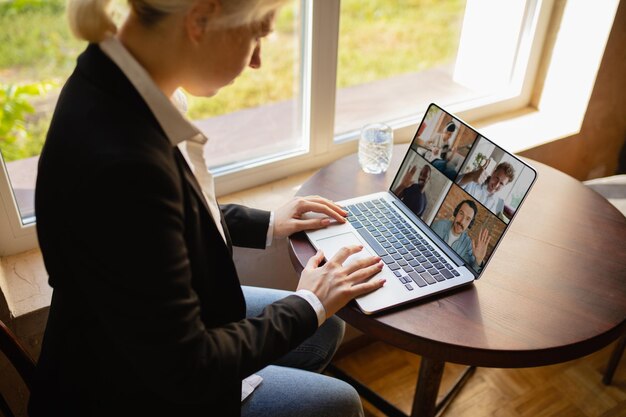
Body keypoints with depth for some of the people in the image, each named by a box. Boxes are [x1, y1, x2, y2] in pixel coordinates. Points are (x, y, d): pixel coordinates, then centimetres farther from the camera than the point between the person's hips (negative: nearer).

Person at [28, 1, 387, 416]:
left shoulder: (115, 81, -12)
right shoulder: (123, 165, -40)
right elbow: (186, 373, -27)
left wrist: (266, 225, 8)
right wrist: (309, 304, -14)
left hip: (159, 328, 7)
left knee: (327, 328, 18)